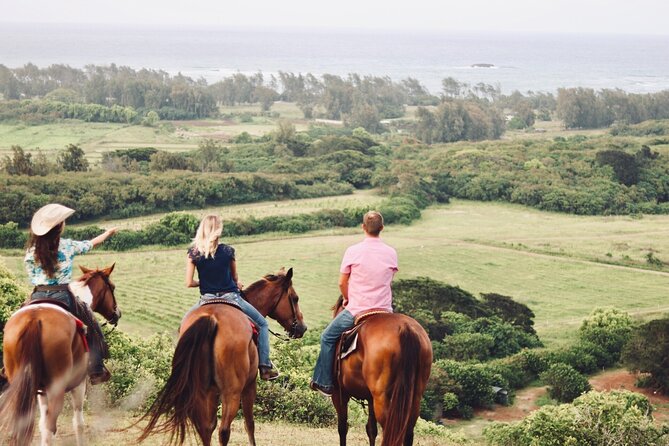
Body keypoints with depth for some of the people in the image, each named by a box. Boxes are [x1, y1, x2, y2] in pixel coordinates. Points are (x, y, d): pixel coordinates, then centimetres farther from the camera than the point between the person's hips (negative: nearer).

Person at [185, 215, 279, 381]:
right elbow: (235, 278, 6)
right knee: (262, 324, 15)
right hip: (230, 297, -1)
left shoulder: (193, 253, -7)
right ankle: (265, 366, 6)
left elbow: (189, 283, -7)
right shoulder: (228, 251, -8)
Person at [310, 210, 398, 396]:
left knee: (327, 338, 16)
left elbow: (342, 283, -2)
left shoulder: (353, 251, -9)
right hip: (384, 310, 3)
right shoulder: (391, 253, 0)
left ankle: (324, 383, 15)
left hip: (357, 310, -3)